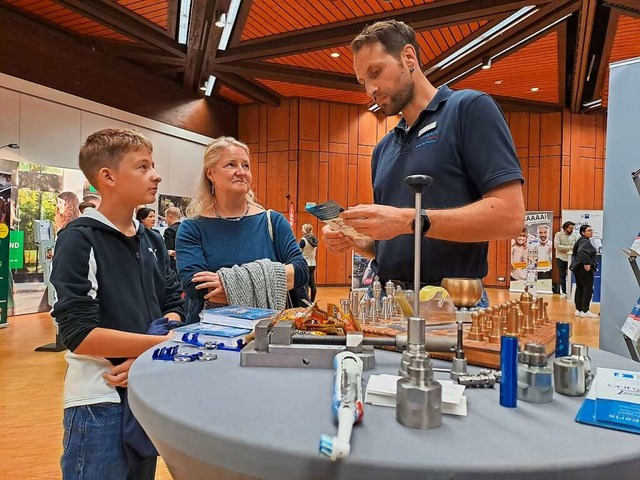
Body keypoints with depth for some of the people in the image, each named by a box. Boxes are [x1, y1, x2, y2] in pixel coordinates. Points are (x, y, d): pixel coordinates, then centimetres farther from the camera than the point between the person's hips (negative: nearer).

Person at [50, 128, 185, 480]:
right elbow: (79, 334, -20)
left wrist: (146, 359, -13)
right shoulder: (79, 239, -14)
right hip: (100, 404, -6)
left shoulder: (152, 240, 6)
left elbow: (174, 306, 4)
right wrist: (164, 343, -21)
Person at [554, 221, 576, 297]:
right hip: (561, 258, -2)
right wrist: (569, 248, -20)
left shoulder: (573, 236, 9)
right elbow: (557, 246, -13)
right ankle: (563, 292, 15)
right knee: (562, 276, 6)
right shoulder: (558, 234, -2)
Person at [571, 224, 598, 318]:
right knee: (588, 289, -4)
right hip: (585, 268, -10)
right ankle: (585, 311, -2)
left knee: (579, 288, 11)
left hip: (577, 268, 10)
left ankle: (578, 310, 16)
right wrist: (587, 263, -32)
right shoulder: (585, 241, -15)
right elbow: (582, 252, -33)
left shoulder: (581, 240, 17)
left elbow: (576, 253, 26)